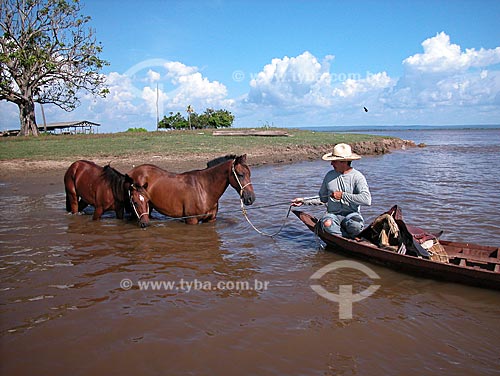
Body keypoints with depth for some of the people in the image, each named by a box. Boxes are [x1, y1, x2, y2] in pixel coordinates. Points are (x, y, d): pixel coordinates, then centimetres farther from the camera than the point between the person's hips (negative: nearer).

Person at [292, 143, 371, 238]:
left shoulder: (357, 176, -5)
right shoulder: (329, 175, 10)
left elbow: (367, 200, -19)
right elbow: (323, 198, 21)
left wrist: (342, 195, -17)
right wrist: (304, 201, 12)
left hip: (352, 214, -3)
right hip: (333, 214, 3)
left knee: (355, 226, -38)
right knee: (327, 224, -34)